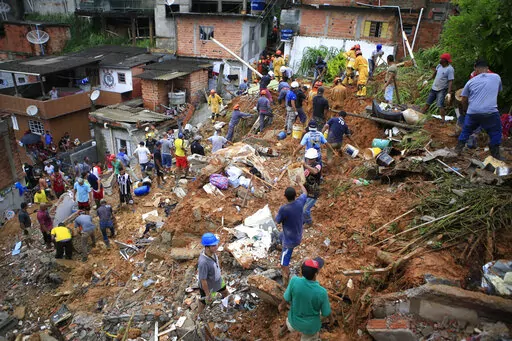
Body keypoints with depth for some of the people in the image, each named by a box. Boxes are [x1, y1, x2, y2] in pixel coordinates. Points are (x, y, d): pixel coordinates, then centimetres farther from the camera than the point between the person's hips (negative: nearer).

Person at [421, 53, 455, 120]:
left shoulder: (450, 69, -19)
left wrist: (449, 92, -29)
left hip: (442, 90, -7)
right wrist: (427, 80, 21)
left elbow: (450, 81, -22)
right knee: (428, 103, 13)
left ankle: (443, 120, -11)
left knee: (440, 105, -16)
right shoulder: (439, 65, 2)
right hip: (434, 88, 7)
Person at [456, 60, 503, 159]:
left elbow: (464, 100, 13)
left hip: (472, 113, 1)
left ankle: (458, 149, 27)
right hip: (491, 113, -1)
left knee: (466, 131, 22)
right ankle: (496, 156, 19)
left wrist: (466, 110, 30)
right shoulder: (496, 77, 11)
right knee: (495, 133, 16)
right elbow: (499, 90, 29)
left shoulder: (471, 82, 11)